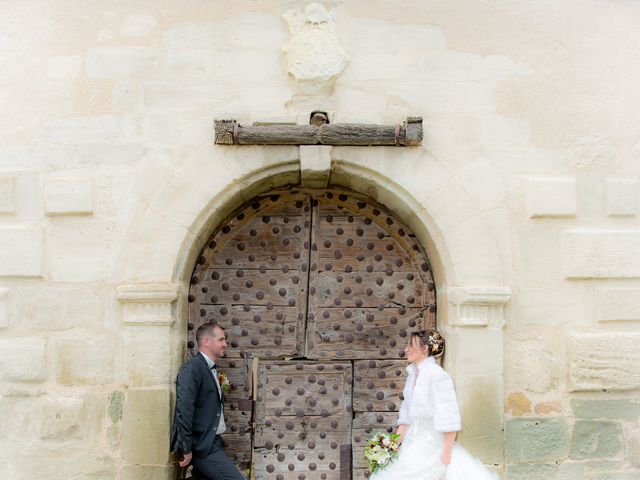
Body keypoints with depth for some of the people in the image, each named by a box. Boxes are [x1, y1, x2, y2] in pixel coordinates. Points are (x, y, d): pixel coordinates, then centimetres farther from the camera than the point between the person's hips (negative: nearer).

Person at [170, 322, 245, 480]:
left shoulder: (210, 369, 15)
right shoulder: (192, 368, -14)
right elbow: (184, 410, -20)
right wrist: (187, 449, -19)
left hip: (212, 443, 9)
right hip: (202, 446, -9)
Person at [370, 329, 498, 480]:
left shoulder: (438, 375, -17)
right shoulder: (413, 374, 7)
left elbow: (449, 418, -18)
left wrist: (446, 452, -16)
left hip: (431, 444, -7)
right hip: (413, 442, 7)